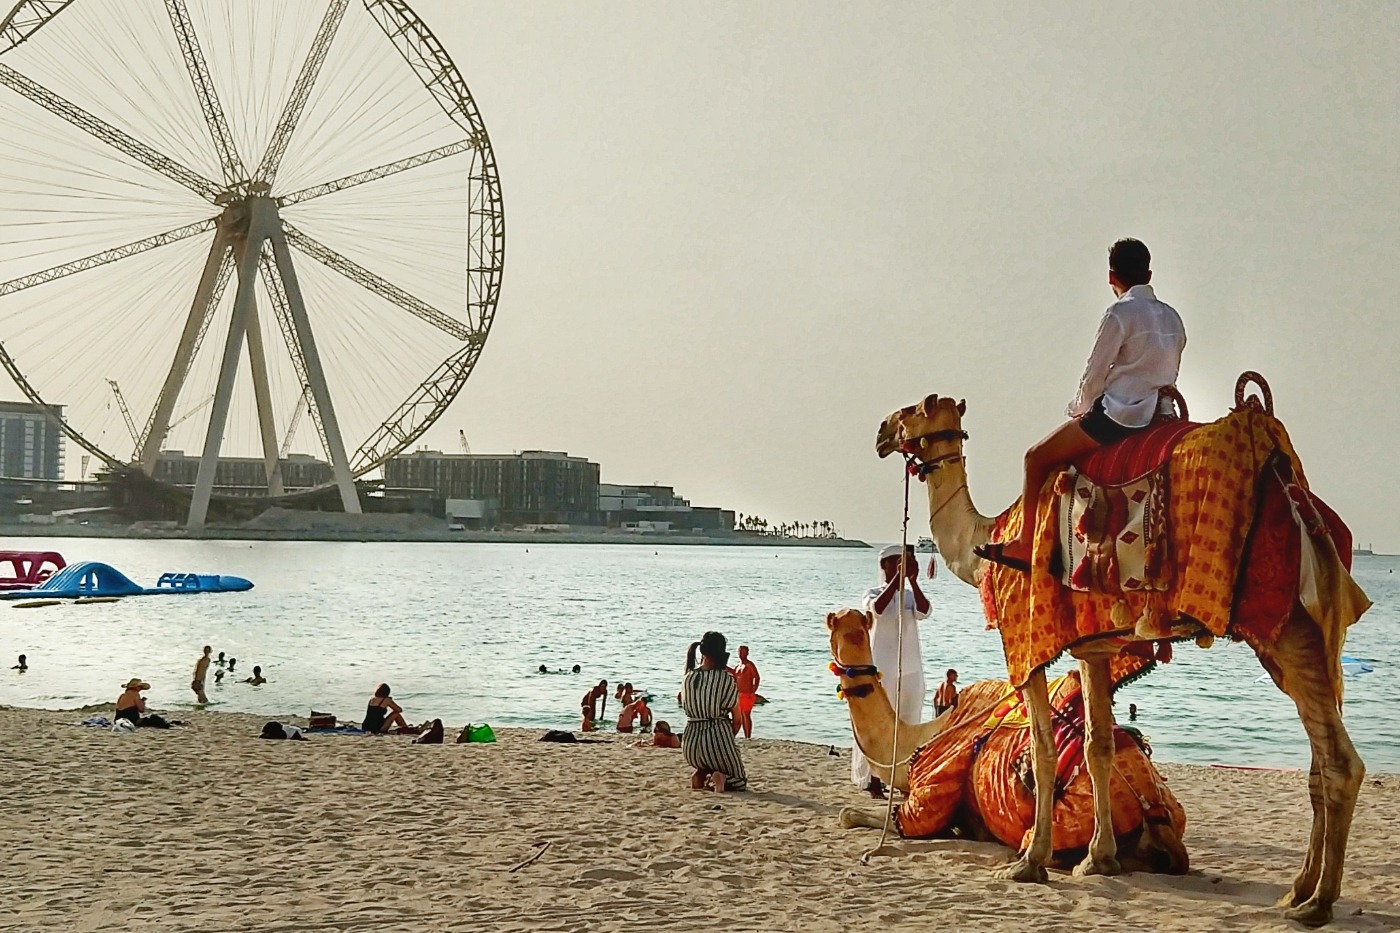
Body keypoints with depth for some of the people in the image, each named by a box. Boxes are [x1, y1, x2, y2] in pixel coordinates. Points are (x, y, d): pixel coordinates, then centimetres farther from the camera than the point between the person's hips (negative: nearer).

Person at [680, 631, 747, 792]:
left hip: (691, 744, 5)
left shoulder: (687, 678, 5)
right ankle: (722, 779, -14)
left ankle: (700, 775, 5)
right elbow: (737, 718, -3)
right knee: (739, 781, 19)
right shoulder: (726, 679, -9)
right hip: (719, 739, -4)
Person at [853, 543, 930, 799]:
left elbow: (923, 612, -12)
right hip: (882, 670, -4)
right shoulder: (874, 594, 1)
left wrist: (913, 580, -25)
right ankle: (874, 780, 0)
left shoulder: (910, 594, 9)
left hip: (910, 670, 4)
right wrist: (899, 577, -27)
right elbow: (877, 608, -23)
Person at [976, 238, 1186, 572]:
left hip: (1118, 414, -9)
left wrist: (1080, 408, 12)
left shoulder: (1121, 313, -10)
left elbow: (1094, 375, -9)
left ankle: (1023, 545, 2)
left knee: (1037, 457, 4)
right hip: (1157, 414, 9)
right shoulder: (1171, 317, 13)